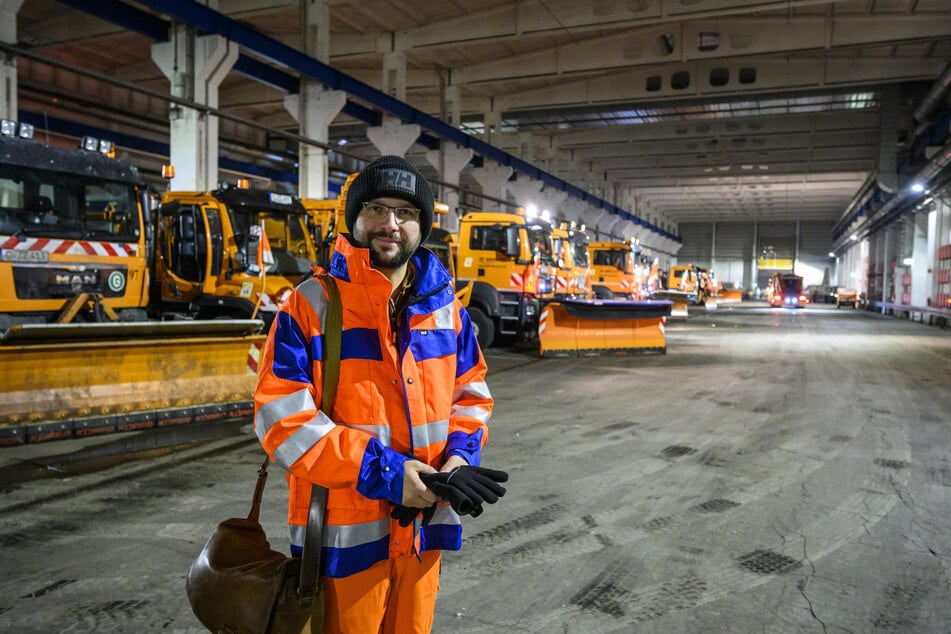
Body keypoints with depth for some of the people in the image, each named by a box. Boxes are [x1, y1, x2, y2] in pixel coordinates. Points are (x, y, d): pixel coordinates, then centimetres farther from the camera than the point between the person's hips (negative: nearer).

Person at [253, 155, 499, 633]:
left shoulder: (445, 306, 3)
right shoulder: (311, 305, -11)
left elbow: (470, 392, 12)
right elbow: (282, 419, -16)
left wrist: (460, 454, -7)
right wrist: (380, 471, -21)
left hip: (423, 524, 5)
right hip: (346, 529, -4)